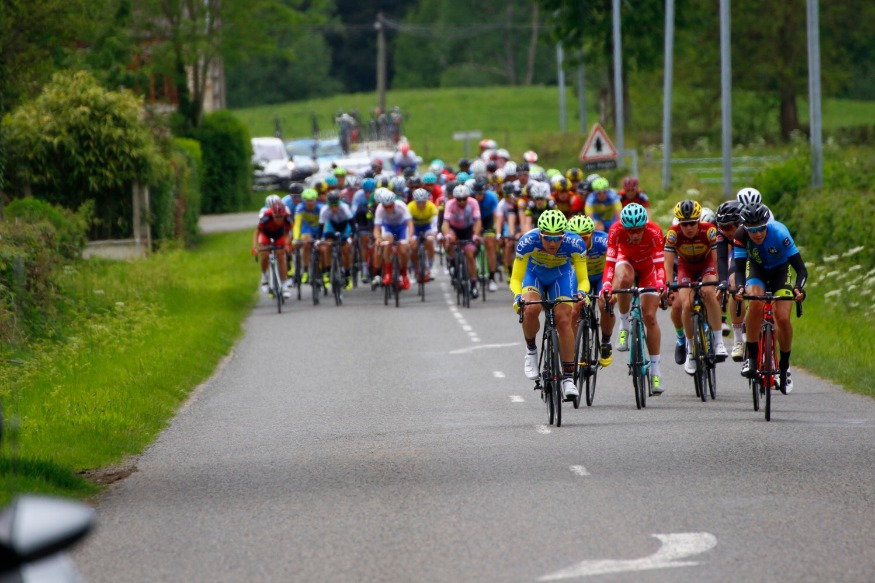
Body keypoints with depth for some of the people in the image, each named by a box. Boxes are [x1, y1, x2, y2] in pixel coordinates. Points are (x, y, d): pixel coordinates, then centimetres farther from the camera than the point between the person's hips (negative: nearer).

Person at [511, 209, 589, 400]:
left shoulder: (574, 243, -34)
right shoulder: (527, 241, -35)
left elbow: (583, 279, -25)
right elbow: (516, 278, -27)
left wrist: (581, 293, -47)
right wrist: (518, 296, -47)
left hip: (561, 275, 0)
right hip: (534, 273, 0)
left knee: (563, 320, -15)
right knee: (531, 308, -29)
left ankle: (568, 377, -9)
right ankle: (531, 350, -1)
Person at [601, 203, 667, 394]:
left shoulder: (654, 232, -35)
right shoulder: (616, 231, -33)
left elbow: (660, 264, -35)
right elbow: (610, 262, -36)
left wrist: (661, 285, -54)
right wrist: (606, 286, -52)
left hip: (648, 265, 0)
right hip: (626, 261, 0)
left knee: (650, 317, -7)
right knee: (624, 279, -38)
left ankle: (655, 370, 1)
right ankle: (624, 326, -16)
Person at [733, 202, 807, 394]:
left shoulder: (779, 233, -34)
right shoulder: (741, 236, -29)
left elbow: (801, 268, -32)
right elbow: (739, 268, -29)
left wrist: (799, 288, -51)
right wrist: (739, 287, -51)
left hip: (780, 271, -1)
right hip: (757, 269, 1)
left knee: (783, 317, -18)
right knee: (755, 304, -31)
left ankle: (784, 366, 4)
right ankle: (751, 356, -19)